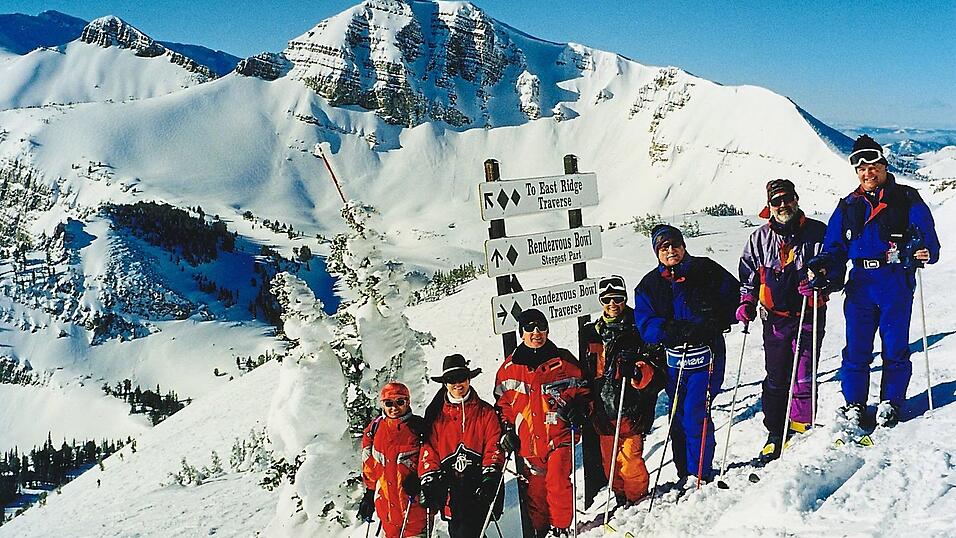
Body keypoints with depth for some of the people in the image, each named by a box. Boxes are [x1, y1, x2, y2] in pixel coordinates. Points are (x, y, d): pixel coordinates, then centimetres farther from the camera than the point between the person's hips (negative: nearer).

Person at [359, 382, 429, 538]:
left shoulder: (418, 426, -6)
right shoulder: (375, 428, 3)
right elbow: (369, 464, 12)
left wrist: (418, 478, -13)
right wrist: (370, 491, 13)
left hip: (412, 495, -3)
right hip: (385, 495, 3)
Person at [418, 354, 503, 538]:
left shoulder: (485, 412, 8)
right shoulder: (436, 414, 13)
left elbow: (494, 447, 1)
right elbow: (429, 449, 9)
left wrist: (490, 478, -12)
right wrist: (429, 481, -3)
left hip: (479, 488, -3)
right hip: (450, 486, 3)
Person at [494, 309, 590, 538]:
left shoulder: (563, 361, 2)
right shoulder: (509, 368, 7)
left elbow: (582, 390, 9)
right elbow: (502, 401, 17)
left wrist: (578, 408, -9)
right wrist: (507, 429, 8)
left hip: (559, 435, -2)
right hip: (528, 441, 3)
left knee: (558, 482, -15)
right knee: (535, 489, 8)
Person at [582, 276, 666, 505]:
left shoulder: (640, 331, 0)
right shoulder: (591, 334, 11)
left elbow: (658, 372, -4)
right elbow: (584, 372, 19)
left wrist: (638, 371, -23)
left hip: (631, 408, -4)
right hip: (602, 408, 4)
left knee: (630, 457, -7)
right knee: (609, 460, 10)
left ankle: (638, 500, 14)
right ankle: (620, 499, 28)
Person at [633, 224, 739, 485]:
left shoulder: (706, 270, 0)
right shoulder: (649, 285, 5)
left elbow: (735, 297, 1)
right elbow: (646, 326, -4)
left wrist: (712, 324, -15)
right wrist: (679, 330, -20)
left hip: (707, 355, -3)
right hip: (674, 360, 3)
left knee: (696, 413, -11)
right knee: (678, 417, 8)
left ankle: (701, 473, 3)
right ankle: (685, 474, 21)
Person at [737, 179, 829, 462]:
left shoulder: (818, 232, 1)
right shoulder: (760, 239, 8)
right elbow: (748, 276, 15)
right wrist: (746, 303, 2)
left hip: (809, 315, -2)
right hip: (775, 318, 2)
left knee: (803, 375, -6)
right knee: (775, 377, 6)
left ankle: (801, 426, 7)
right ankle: (775, 433, 15)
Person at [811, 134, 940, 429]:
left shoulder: (907, 199, 3)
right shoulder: (848, 206, 13)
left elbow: (927, 235, -3)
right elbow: (835, 246, 13)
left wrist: (925, 252, -25)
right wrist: (823, 266, -6)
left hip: (896, 284, -2)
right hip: (860, 284, 2)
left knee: (895, 347, 5)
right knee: (856, 348, 2)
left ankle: (890, 403, 21)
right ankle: (854, 404, 15)